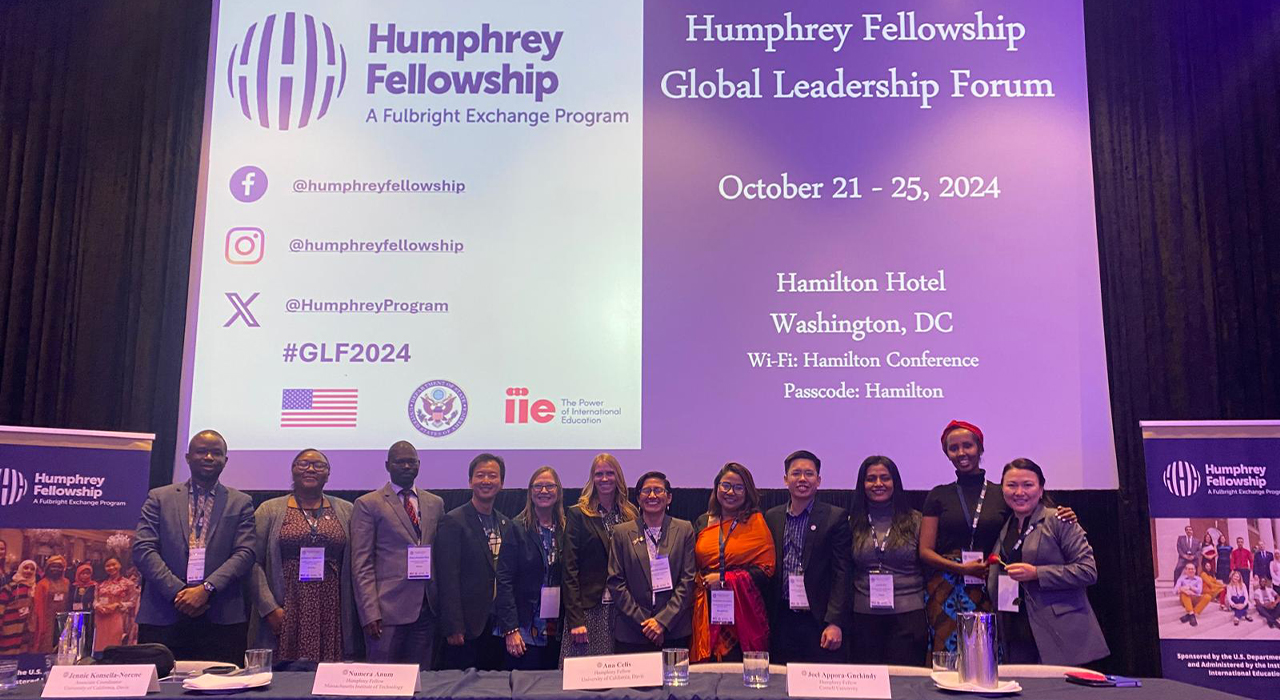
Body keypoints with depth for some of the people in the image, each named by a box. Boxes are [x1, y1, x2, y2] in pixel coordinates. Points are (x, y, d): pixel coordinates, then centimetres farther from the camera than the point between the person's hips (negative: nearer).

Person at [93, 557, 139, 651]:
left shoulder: (128, 583, 0)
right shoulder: (101, 584, 16)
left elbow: (133, 603, -2)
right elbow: (95, 600, 17)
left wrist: (117, 605, -15)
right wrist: (98, 606, -5)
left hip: (118, 621, -4)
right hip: (102, 620, 4)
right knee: (101, 646, 2)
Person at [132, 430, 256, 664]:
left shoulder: (240, 503, 10)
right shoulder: (159, 498, 10)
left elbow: (245, 553, 0)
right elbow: (143, 549, 1)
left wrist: (206, 588, -14)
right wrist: (177, 591, -10)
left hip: (222, 620, 0)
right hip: (163, 618, 0)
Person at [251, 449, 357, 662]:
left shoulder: (346, 511, 10)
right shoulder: (270, 510, 7)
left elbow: (355, 565, 9)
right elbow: (254, 562, 2)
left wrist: (351, 612, 3)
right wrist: (270, 608, -7)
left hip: (331, 614, 1)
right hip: (286, 613, -1)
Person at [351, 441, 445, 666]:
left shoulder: (435, 503, 14)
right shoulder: (367, 504, 1)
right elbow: (361, 565, -4)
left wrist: (443, 604, 10)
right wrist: (370, 613, -12)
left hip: (428, 608, 4)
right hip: (388, 610, -4)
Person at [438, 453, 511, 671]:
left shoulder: (506, 525, 12)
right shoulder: (453, 522, -8)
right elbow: (448, 579, -12)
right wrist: (453, 628, -16)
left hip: (498, 626, 6)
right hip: (466, 628, -6)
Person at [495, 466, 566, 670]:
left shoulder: (565, 529, 8)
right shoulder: (517, 528, -5)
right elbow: (504, 581, -9)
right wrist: (510, 629, -15)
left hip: (556, 630, 4)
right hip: (525, 628, -4)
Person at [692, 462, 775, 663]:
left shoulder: (756, 522, 2)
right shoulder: (703, 522, 12)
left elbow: (766, 570, -4)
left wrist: (725, 579, -8)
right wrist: (701, 582, 2)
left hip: (744, 613, -3)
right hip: (707, 613, 3)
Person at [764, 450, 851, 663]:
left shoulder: (836, 517, -1)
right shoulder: (772, 518, 9)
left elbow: (841, 574, -5)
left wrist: (835, 623, -12)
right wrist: (766, 620, 5)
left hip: (820, 622, -3)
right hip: (782, 624, 3)